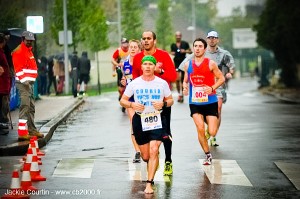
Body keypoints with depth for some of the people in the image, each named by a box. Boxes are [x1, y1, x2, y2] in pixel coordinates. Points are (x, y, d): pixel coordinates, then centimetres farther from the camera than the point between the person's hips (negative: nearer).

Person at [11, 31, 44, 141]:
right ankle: (22, 133, -19)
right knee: (25, 106, -16)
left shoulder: (29, 50, 20)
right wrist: (24, 81, -26)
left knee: (31, 107, 15)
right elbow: (19, 68, -19)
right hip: (23, 82, -10)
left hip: (30, 82, 10)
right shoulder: (18, 51, -11)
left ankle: (32, 130, 24)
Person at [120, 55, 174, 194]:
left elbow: (170, 100, 9)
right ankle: (151, 169, 45)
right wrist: (132, 105, -16)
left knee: (154, 151, -17)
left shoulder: (162, 83, -1)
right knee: (145, 156, 9)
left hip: (157, 120, -1)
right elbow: (122, 100, 5)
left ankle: (149, 184, -14)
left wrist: (164, 104, -14)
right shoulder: (134, 83, -1)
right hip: (140, 120, 1)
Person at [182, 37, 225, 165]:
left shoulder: (210, 64, -5)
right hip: (195, 102, 2)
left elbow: (221, 78, 0)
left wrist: (212, 88, -16)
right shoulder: (188, 65, 5)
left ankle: (209, 120, 32)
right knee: (200, 129, -13)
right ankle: (208, 155, 4)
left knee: (212, 132, -7)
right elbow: (185, 80, 17)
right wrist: (185, 87, -6)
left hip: (210, 102, -2)